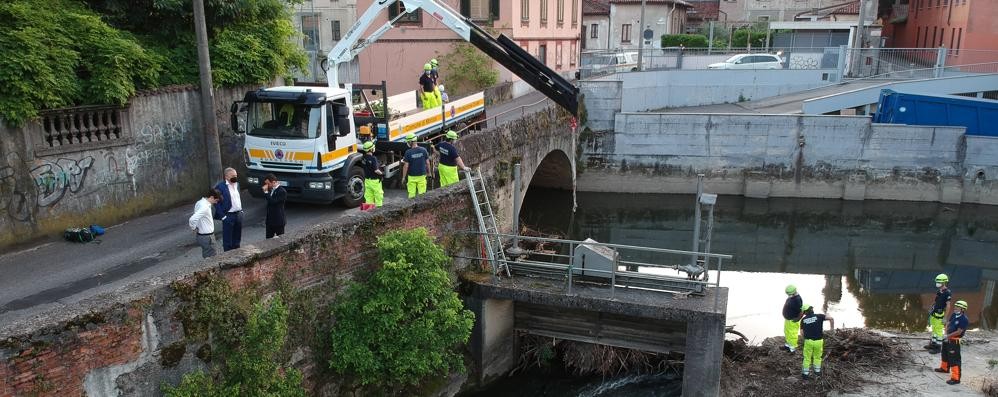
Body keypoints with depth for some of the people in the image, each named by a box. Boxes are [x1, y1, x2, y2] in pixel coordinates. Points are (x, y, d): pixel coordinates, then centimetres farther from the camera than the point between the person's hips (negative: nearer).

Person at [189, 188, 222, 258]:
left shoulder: (200, 202, 5)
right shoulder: (205, 207, -24)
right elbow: (192, 220, -34)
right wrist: (194, 228, -17)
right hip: (207, 237, -10)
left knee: (207, 258, 18)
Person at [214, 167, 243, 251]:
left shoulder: (237, 184, 9)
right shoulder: (220, 186, -14)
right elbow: (216, 202, -14)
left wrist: (241, 210, 14)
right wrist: (222, 215, -16)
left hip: (239, 214, 7)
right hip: (228, 216, -7)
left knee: (237, 239, 17)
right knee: (227, 240, 3)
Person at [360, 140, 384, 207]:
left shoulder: (363, 158, 3)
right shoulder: (373, 158, -22)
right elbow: (376, 170, -24)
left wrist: (378, 165, 15)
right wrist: (381, 173, -4)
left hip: (367, 180, 7)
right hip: (375, 181, -7)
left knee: (368, 196, 10)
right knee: (378, 196, 4)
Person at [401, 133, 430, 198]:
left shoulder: (408, 152, -15)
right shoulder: (423, 150, -7)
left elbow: (406, 166, -12)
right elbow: (427, 162, 1)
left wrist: (403, 177, -2)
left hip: (412, 176, -2)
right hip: (422, 175, 2)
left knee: (411, 194, 8)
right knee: (422, 193, 11)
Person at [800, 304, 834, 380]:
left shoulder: (803, 320, 0)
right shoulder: (818, 316, -5)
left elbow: (802, 332, 0)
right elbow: (831, 318, -16)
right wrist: (832, 328, -2)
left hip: (808, 341, 0)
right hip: (819, 341, 0)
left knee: (807, 358, 15)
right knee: (817, 357, 23)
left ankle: (805, 374, 19)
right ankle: (817, 371, 32)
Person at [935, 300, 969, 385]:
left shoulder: (964, 319, -21)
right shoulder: (954, 315, 2)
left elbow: (959, 332, -23)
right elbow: (948, 324, 10)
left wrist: (948, 336, -15)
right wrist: (946, 334, -4)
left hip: (954, 341, -9)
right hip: (947, 339, 9)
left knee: (954, 359, -8)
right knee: (945, 354, 28)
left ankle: (955, 378, -5)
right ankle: (944, 368, 50)